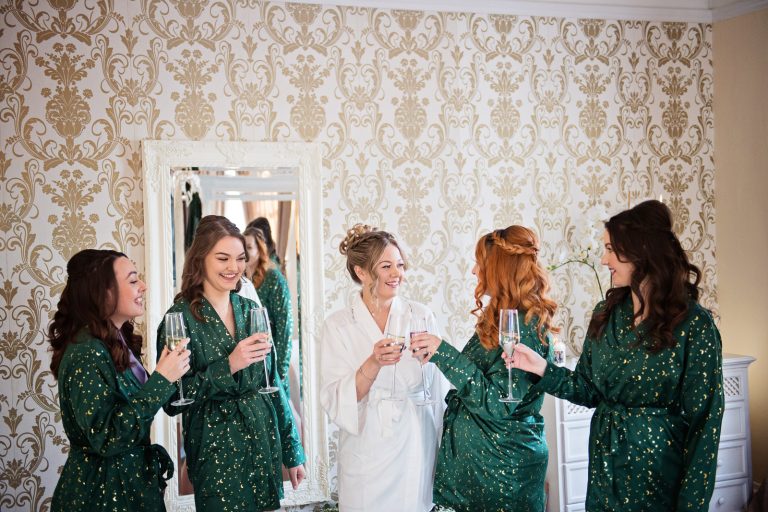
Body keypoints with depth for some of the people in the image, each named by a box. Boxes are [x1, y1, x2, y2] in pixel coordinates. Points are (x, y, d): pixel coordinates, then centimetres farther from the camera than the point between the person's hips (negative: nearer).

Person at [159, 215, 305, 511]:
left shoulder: (250, 310, 4)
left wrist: (292, 451, 10)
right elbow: (172, 401, -14)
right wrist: (228, 366, -25)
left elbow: (272, 383, 9)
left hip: (265, 443, 5)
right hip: (216, 450, -5)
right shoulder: (181, 317, -11)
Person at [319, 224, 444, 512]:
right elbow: (334, 403, -13)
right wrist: (373, 363, -27)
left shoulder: (422, 316, -1)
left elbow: (435, 391, 6)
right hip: (368, 458, -2)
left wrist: (442, 450, 11)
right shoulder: (338, 326, -6)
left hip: (418, 453, 2)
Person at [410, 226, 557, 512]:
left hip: (503, 464, -8)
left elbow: (498, 403, -24)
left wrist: (444, 354, -26)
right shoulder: (499, 317, 8)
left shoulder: (525, 326, -19)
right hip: (475, 456, 8)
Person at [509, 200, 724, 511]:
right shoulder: (606, 314, 2)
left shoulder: (693, 325, -15)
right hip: (605, 466, 5)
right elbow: (589, 390, 7)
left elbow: (703, 422, -14)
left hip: (660, 471, -5)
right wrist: (543, 369, -9)